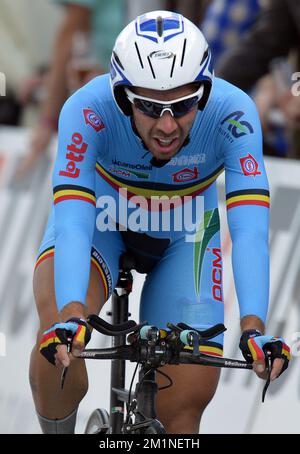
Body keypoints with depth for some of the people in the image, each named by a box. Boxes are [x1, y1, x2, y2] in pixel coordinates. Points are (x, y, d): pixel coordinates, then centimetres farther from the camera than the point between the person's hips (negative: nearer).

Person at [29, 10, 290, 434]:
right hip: (100, 224, -1)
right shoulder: (88, 110, -35)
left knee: (185, 405, -7)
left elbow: (249, 228, -40)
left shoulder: (233, 115, -33)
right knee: (59, 343, -32)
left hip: (183, 237, 2)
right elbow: (72, 221, -44)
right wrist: (70, 314, -60)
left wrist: (253, 324, -55)